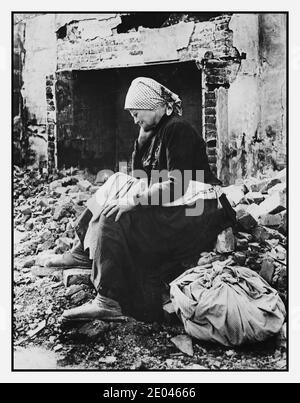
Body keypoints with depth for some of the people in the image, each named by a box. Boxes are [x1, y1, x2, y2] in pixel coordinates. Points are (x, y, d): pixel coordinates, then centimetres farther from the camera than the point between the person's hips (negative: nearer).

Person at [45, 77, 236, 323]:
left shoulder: (178, 130, -13)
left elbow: (177, 183, -23)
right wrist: (143, 137, 4)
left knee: (114, 220, -25)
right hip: (168, 204, 11)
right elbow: (139, 176, 16)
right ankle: (84, 253, 13)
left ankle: (109, 302, -27)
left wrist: (134, 199, -26)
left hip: (196, 210, -11)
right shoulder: (157, 130, 18)